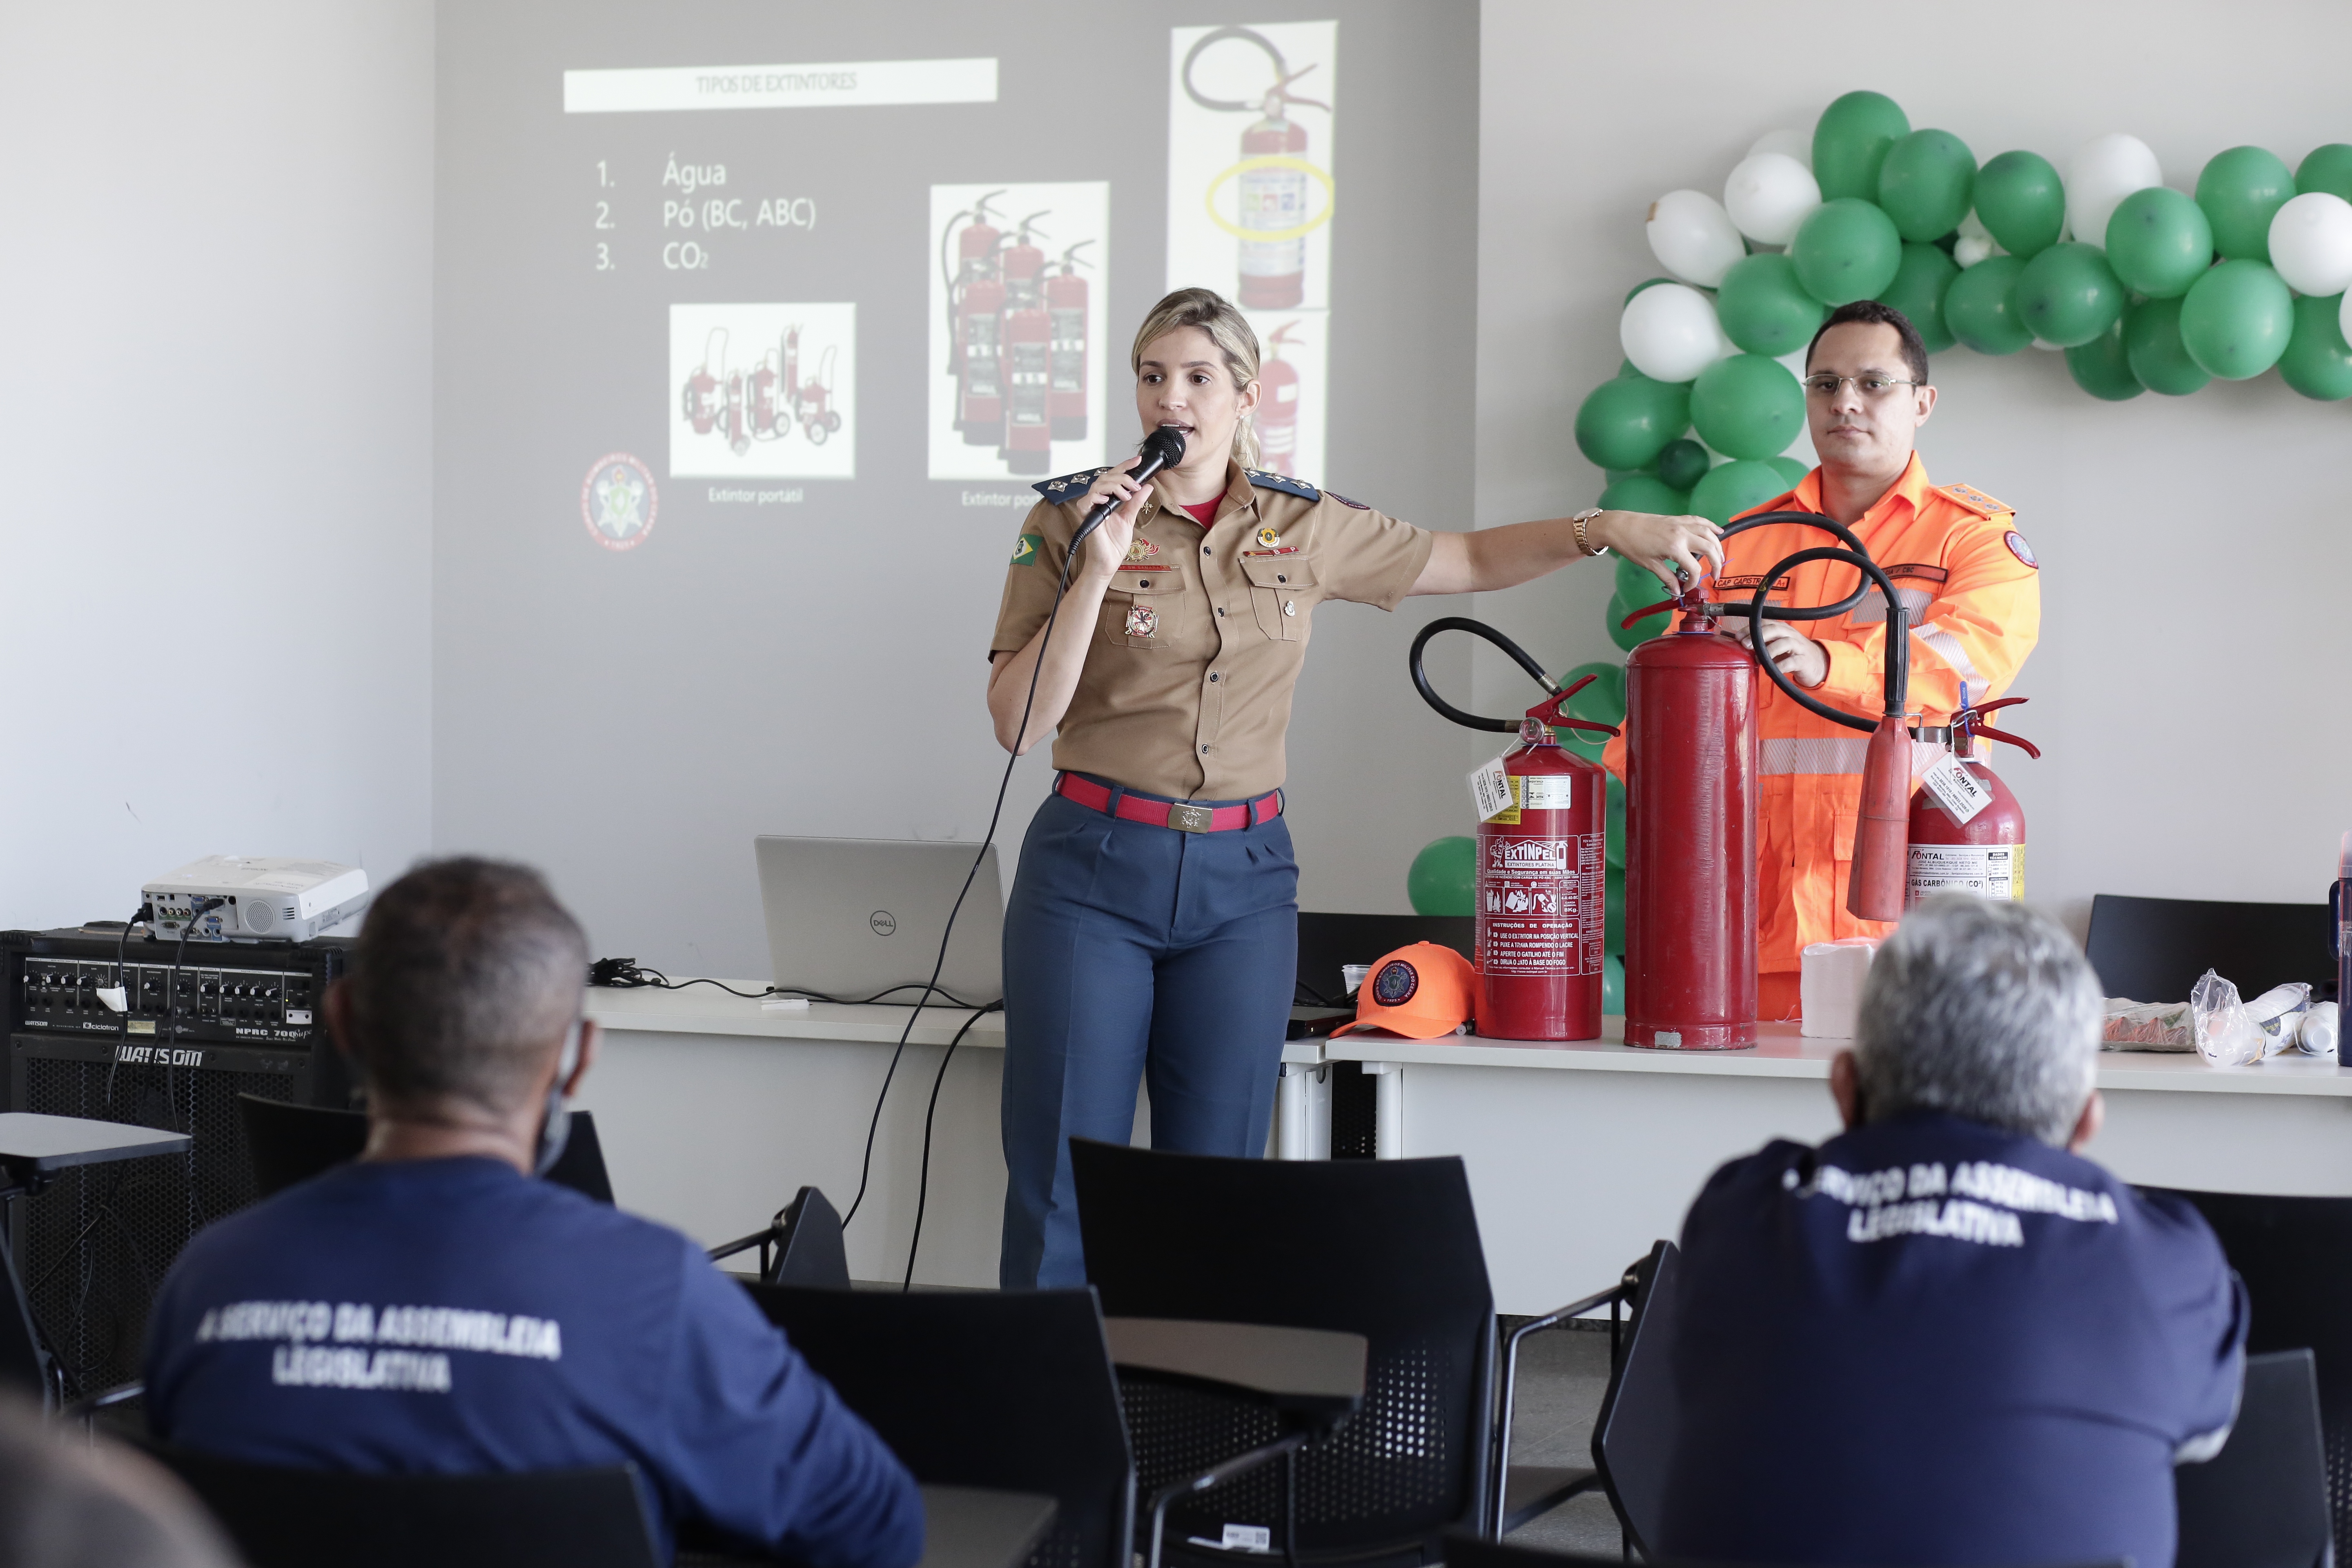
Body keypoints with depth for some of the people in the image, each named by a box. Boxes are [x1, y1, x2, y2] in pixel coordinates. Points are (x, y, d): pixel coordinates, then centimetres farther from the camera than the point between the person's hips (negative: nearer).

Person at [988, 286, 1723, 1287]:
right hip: (1095, 867, -3)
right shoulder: (1071, 519, -2)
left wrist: (1608, 529, 6)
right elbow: (1018, 724, -8)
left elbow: (1469, 561, 18)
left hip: (1243, 876, 3)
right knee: (1063, 1184, -3)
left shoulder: (1303, 527, 7)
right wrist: (1097, 572, -16)